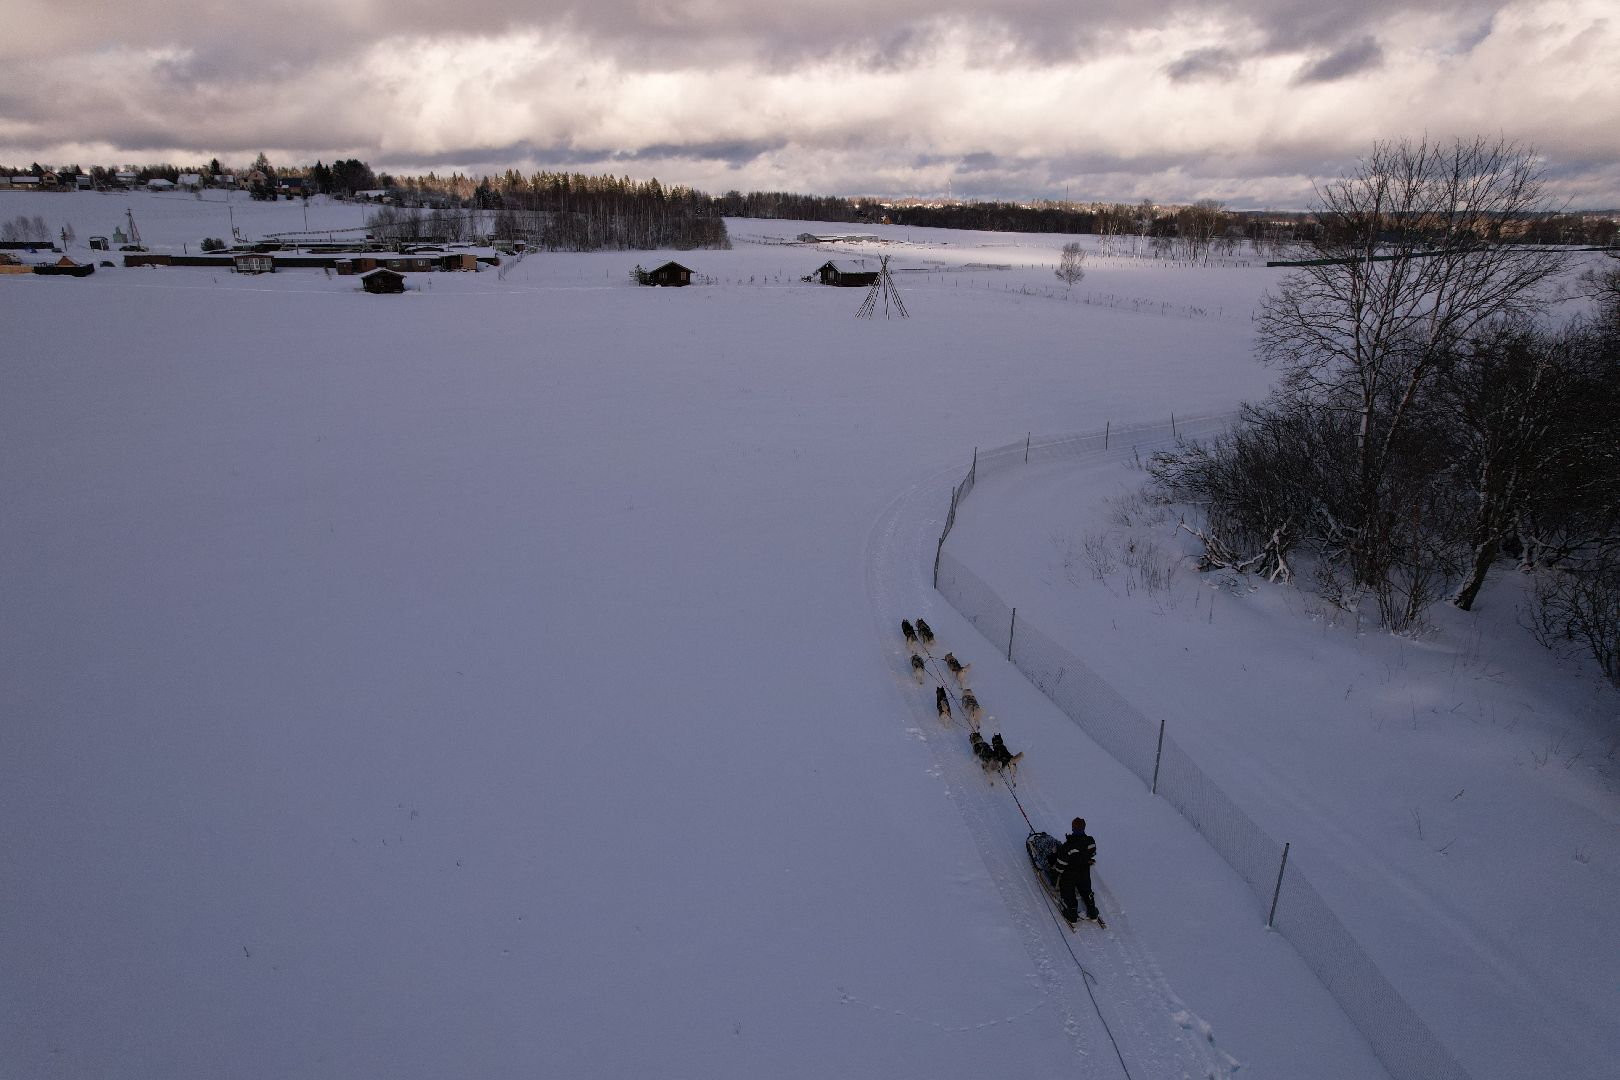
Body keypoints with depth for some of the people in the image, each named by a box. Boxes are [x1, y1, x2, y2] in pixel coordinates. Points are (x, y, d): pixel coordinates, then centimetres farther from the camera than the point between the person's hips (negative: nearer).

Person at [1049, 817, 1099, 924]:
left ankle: (1072, 913, 36)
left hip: (1069, 875, -4)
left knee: (1068, 894, 22)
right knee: (1086, 890, 28)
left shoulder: (1067, 846, -36)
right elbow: (1092, 856, 0)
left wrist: (1057, 869, -2)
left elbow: (1061, 863, -23)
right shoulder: (1091, 842, -21)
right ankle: (1092, 912, 42)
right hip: (1085, 873, 4)